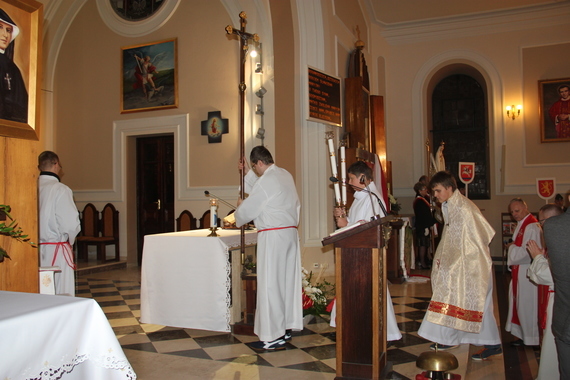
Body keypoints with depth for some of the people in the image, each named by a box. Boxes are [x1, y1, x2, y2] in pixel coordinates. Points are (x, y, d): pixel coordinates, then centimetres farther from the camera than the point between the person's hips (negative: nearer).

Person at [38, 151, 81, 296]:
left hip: (37, 249, 6)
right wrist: (70, 239, 4)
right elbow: (71, 223, -17)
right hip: (56, 251, -6)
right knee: (62, 296, 3)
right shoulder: (60, 189, -14)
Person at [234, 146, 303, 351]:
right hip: (290, 233, 9)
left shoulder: (266, 182, -16)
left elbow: (247, 210, -9)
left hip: (272, 237, -9)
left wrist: (239, 206, 13)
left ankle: (273, 337, 2)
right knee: (287, 281, 14)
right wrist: (247, 172, 28)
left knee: (270, 284, -3)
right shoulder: (285, 175, 11)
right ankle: (286, 328, 24)